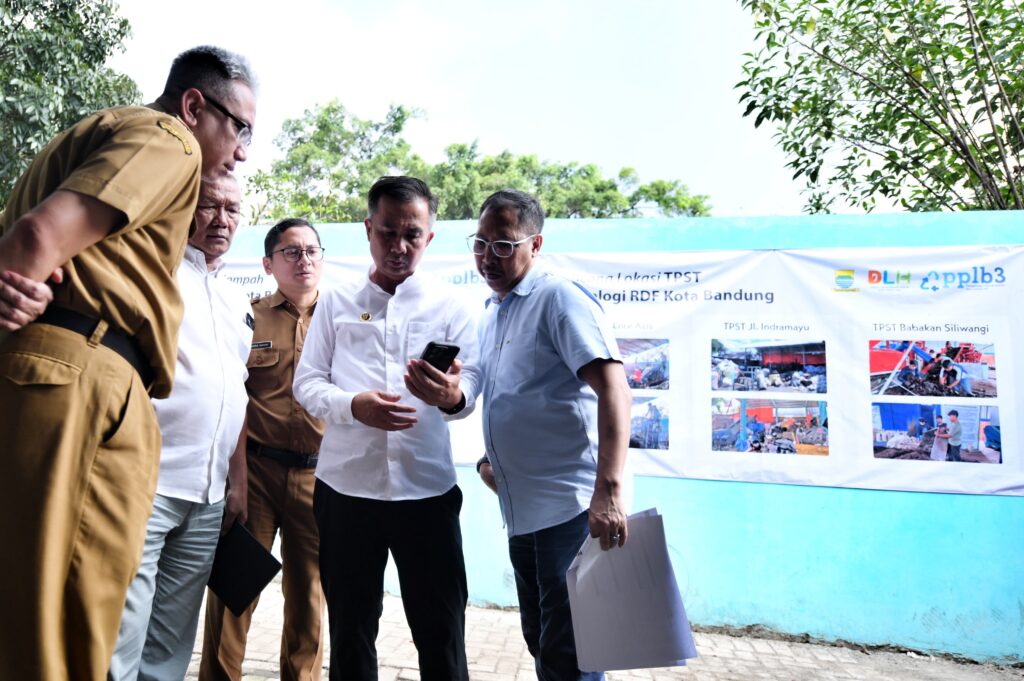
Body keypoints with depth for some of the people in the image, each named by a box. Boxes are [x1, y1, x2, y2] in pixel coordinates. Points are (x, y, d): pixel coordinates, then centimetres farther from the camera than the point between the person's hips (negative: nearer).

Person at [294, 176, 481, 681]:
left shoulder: (449, 306, 6)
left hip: (427, 488, -1)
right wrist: (354, 404, -17)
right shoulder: (335, 303, 9)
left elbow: (471, 384, -4)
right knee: (349, 628, 16)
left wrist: (452, 395, -29)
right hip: (345, 487, 1)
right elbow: (306, 382, 4)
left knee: (441, 631, 6)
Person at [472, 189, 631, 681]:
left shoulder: (558, 299, -12)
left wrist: (608, 489, -33)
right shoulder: (491, 317, 14)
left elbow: (613, 389, -23)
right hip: (521, 512, 9)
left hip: (570, 507, -8)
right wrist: (488, 458, 8)